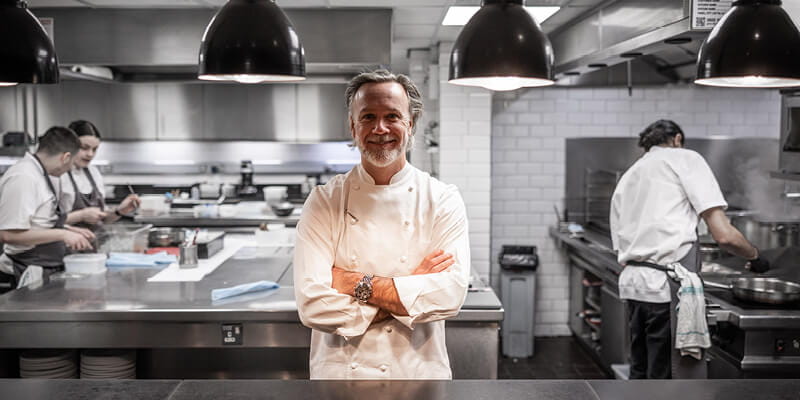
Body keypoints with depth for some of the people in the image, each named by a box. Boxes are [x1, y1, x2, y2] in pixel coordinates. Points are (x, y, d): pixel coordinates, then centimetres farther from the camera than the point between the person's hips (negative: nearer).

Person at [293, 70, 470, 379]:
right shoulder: (324, 201, -8)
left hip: (418, 371, 1)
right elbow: (313, 304, -17)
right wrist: (410, 290, -19)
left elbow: (451, 294, -18)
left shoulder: (442, 200, -7)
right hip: (339, 371, 0)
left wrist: (357, 284, -21)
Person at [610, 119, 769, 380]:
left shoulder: (628, 177, 23)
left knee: (641, 373, 18)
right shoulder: (685, 158, 2)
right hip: (669, 285, -7)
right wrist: (755, 256, 10)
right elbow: (724, 235, -7)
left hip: (631, 283, 7)